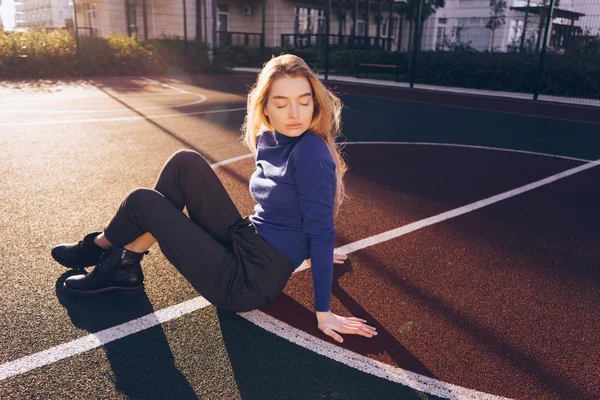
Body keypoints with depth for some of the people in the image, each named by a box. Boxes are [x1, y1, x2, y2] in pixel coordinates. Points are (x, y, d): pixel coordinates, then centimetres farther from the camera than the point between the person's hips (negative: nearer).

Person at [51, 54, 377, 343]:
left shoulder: (312, 153, -22)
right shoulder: (267, 138, 2)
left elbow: (321, 232, -21)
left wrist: (324, 313, -18)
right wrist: (299, 247, 27)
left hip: (247, 284, -7)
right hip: (241, 244, 8)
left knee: (143, 202, -3)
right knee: (185, 163, 0)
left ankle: (99, 247, 30)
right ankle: (123, 265, 10)